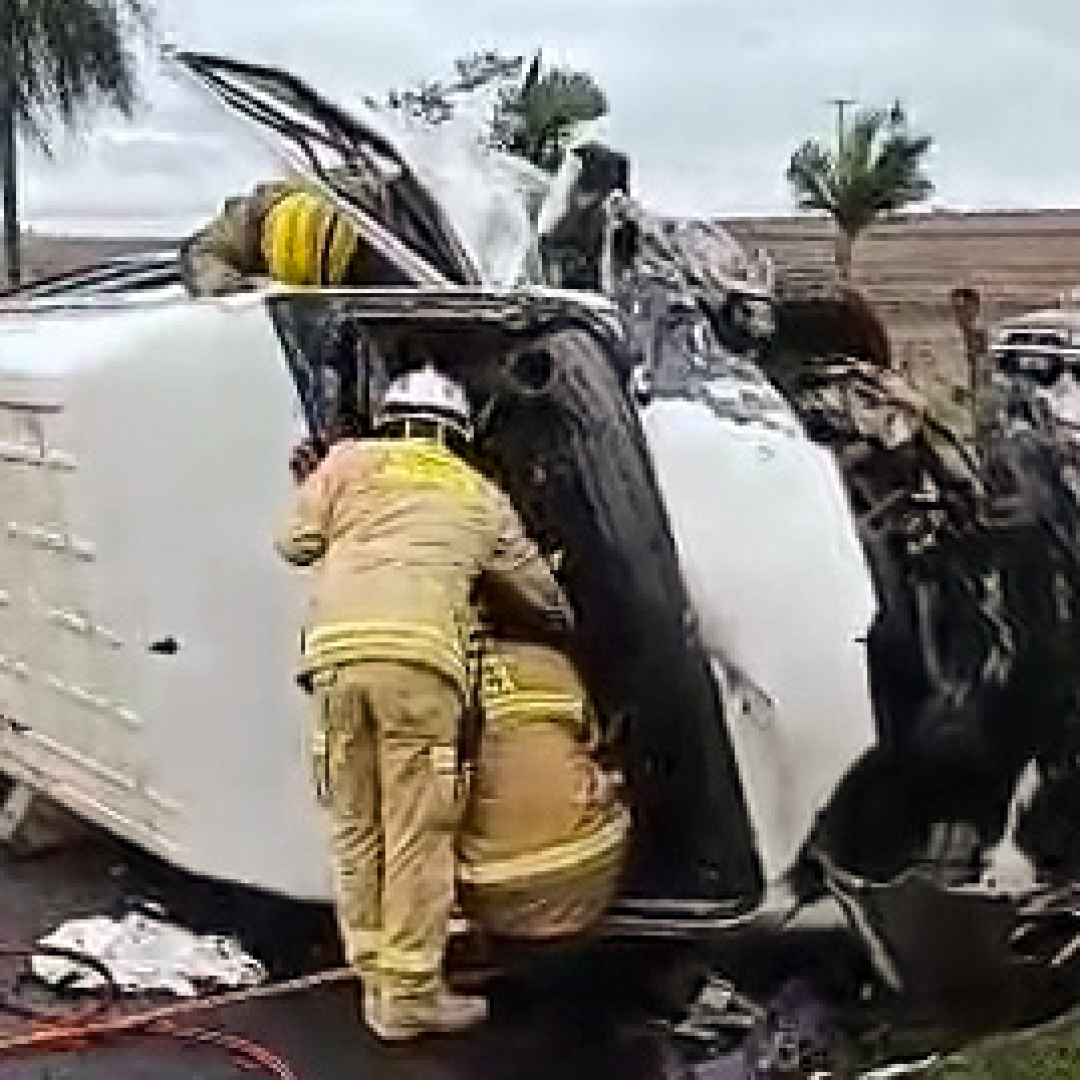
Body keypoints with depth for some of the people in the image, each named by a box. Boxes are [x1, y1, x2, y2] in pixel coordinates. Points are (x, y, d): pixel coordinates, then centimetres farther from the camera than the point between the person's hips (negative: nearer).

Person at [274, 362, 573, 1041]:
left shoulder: (350, 460, 20)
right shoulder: (480, 495, 24)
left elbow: (296, 545, 18)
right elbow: (538, 584, 34)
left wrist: (311, 487, 39)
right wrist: (564, 619, 56)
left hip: (339, 651, 1)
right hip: (418, 657, -1)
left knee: (357, 827, 12)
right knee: (417, 833, 3)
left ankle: (376, 979, 21)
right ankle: (409, 994, 7)